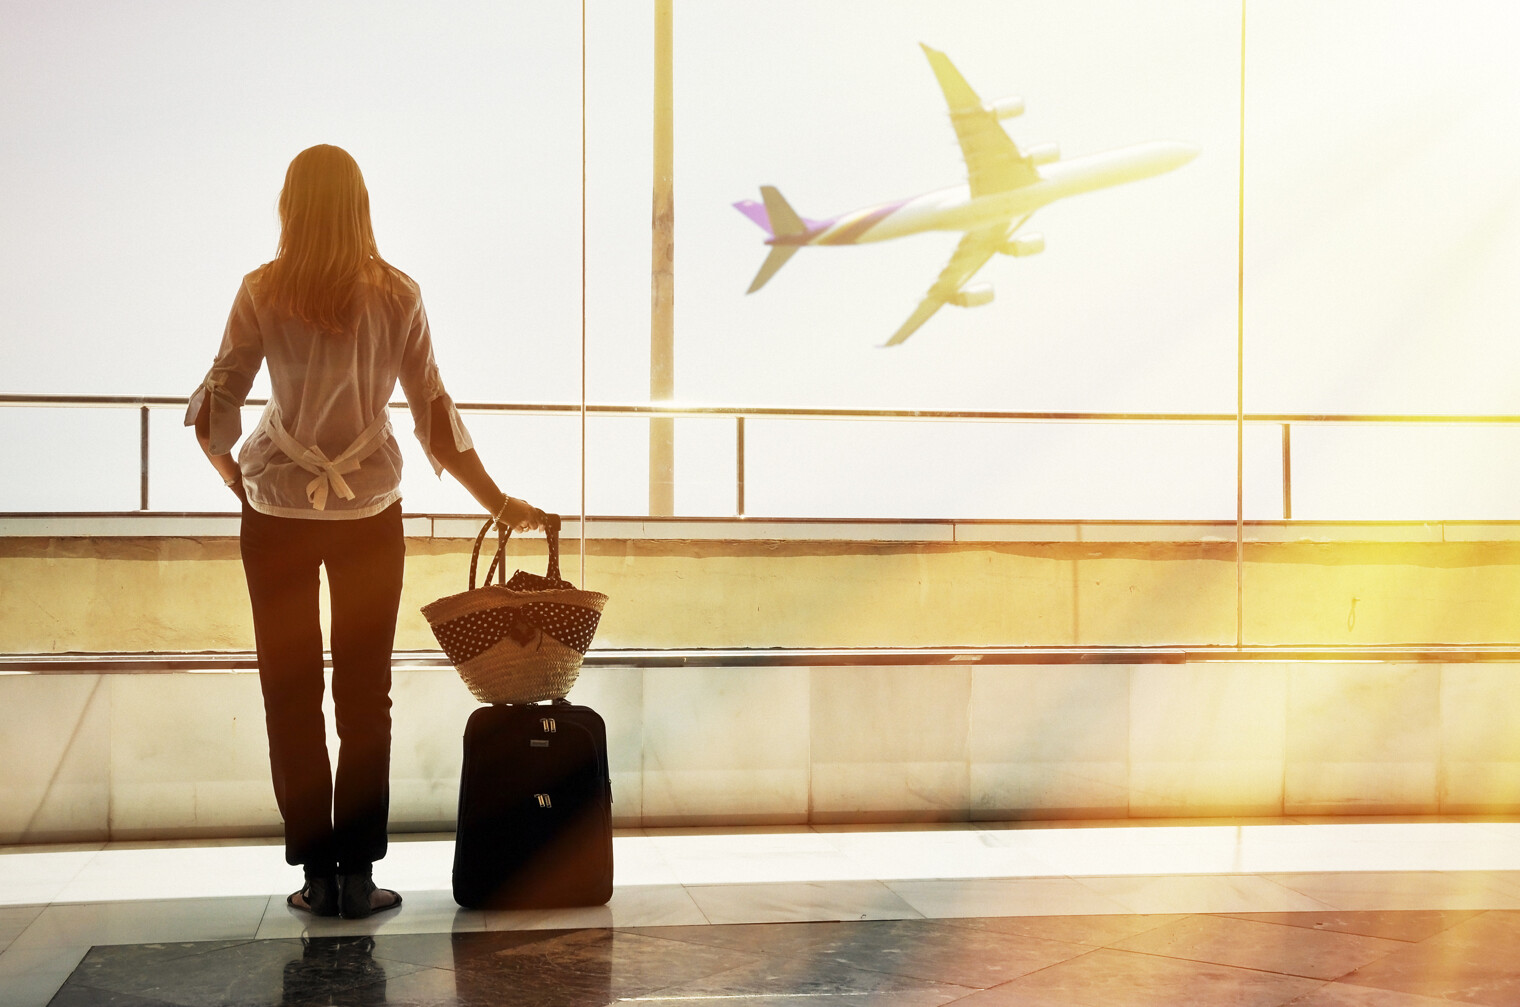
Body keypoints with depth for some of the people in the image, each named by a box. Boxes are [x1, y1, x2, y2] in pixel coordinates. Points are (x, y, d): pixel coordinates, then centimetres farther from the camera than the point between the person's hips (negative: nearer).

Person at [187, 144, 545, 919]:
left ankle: (317, 875, 9)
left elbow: (216, 405, -5)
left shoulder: (262, 293, -5)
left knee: (290, 693, 7)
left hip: (277, 511, 0)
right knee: (365, 695, 8)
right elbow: (434, 412, -1)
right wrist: (497, 501, 7)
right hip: (370, 511, 1)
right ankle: (358, 874, 8)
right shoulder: (396, 295, -3)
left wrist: (232, 472, 15)